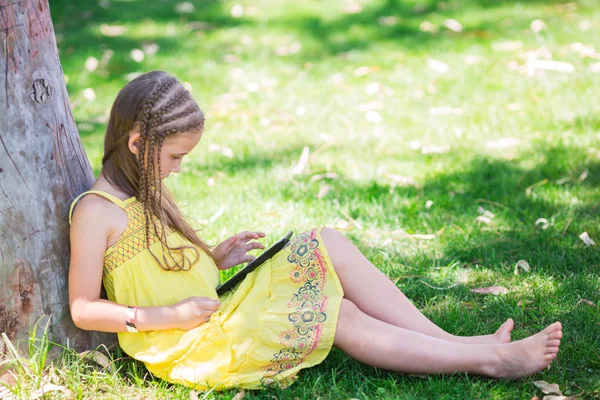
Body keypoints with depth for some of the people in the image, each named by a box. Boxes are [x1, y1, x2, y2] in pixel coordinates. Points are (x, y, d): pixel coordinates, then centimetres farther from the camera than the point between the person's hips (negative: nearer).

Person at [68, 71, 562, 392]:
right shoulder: (96, 210, -14)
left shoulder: (145, 191, 13)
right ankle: (489, 359, -13)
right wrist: (165, 317, -21)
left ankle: (453, 343, -10)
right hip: (179, 347, -9)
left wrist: (214, 258, 3)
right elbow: (83, 308, -15)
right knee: (337, 317, -18)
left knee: (329, 245, -7)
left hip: (216, 316, 9)